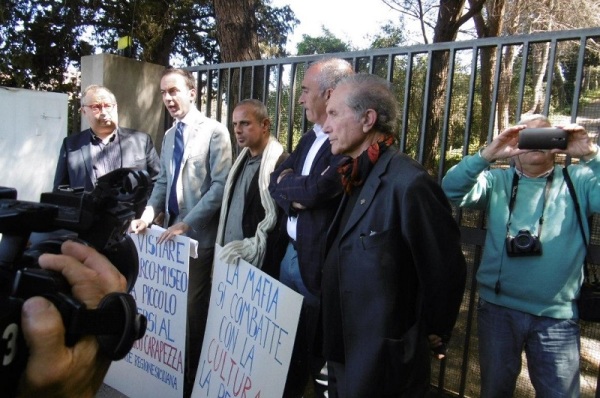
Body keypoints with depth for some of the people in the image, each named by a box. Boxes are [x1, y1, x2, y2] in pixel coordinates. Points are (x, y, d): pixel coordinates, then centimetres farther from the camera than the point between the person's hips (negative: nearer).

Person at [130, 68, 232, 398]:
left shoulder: (214, 131, -9)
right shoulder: (169, 136, 13)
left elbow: (220, 185, -16)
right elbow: (163, 181, 15)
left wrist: (187, 223, -19)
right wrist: (149, 213, -3)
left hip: (199, 235, -6)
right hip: (171, 232, 7)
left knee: (192, 308, 4)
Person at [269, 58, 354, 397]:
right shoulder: (310, 138, 12)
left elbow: (317, 190, -26)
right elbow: (276, 181, 8)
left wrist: (286, 183, -7)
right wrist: (296, 196, -12)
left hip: (321, 262, -8)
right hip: (291, 253, 8)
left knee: (320, 352, 10)